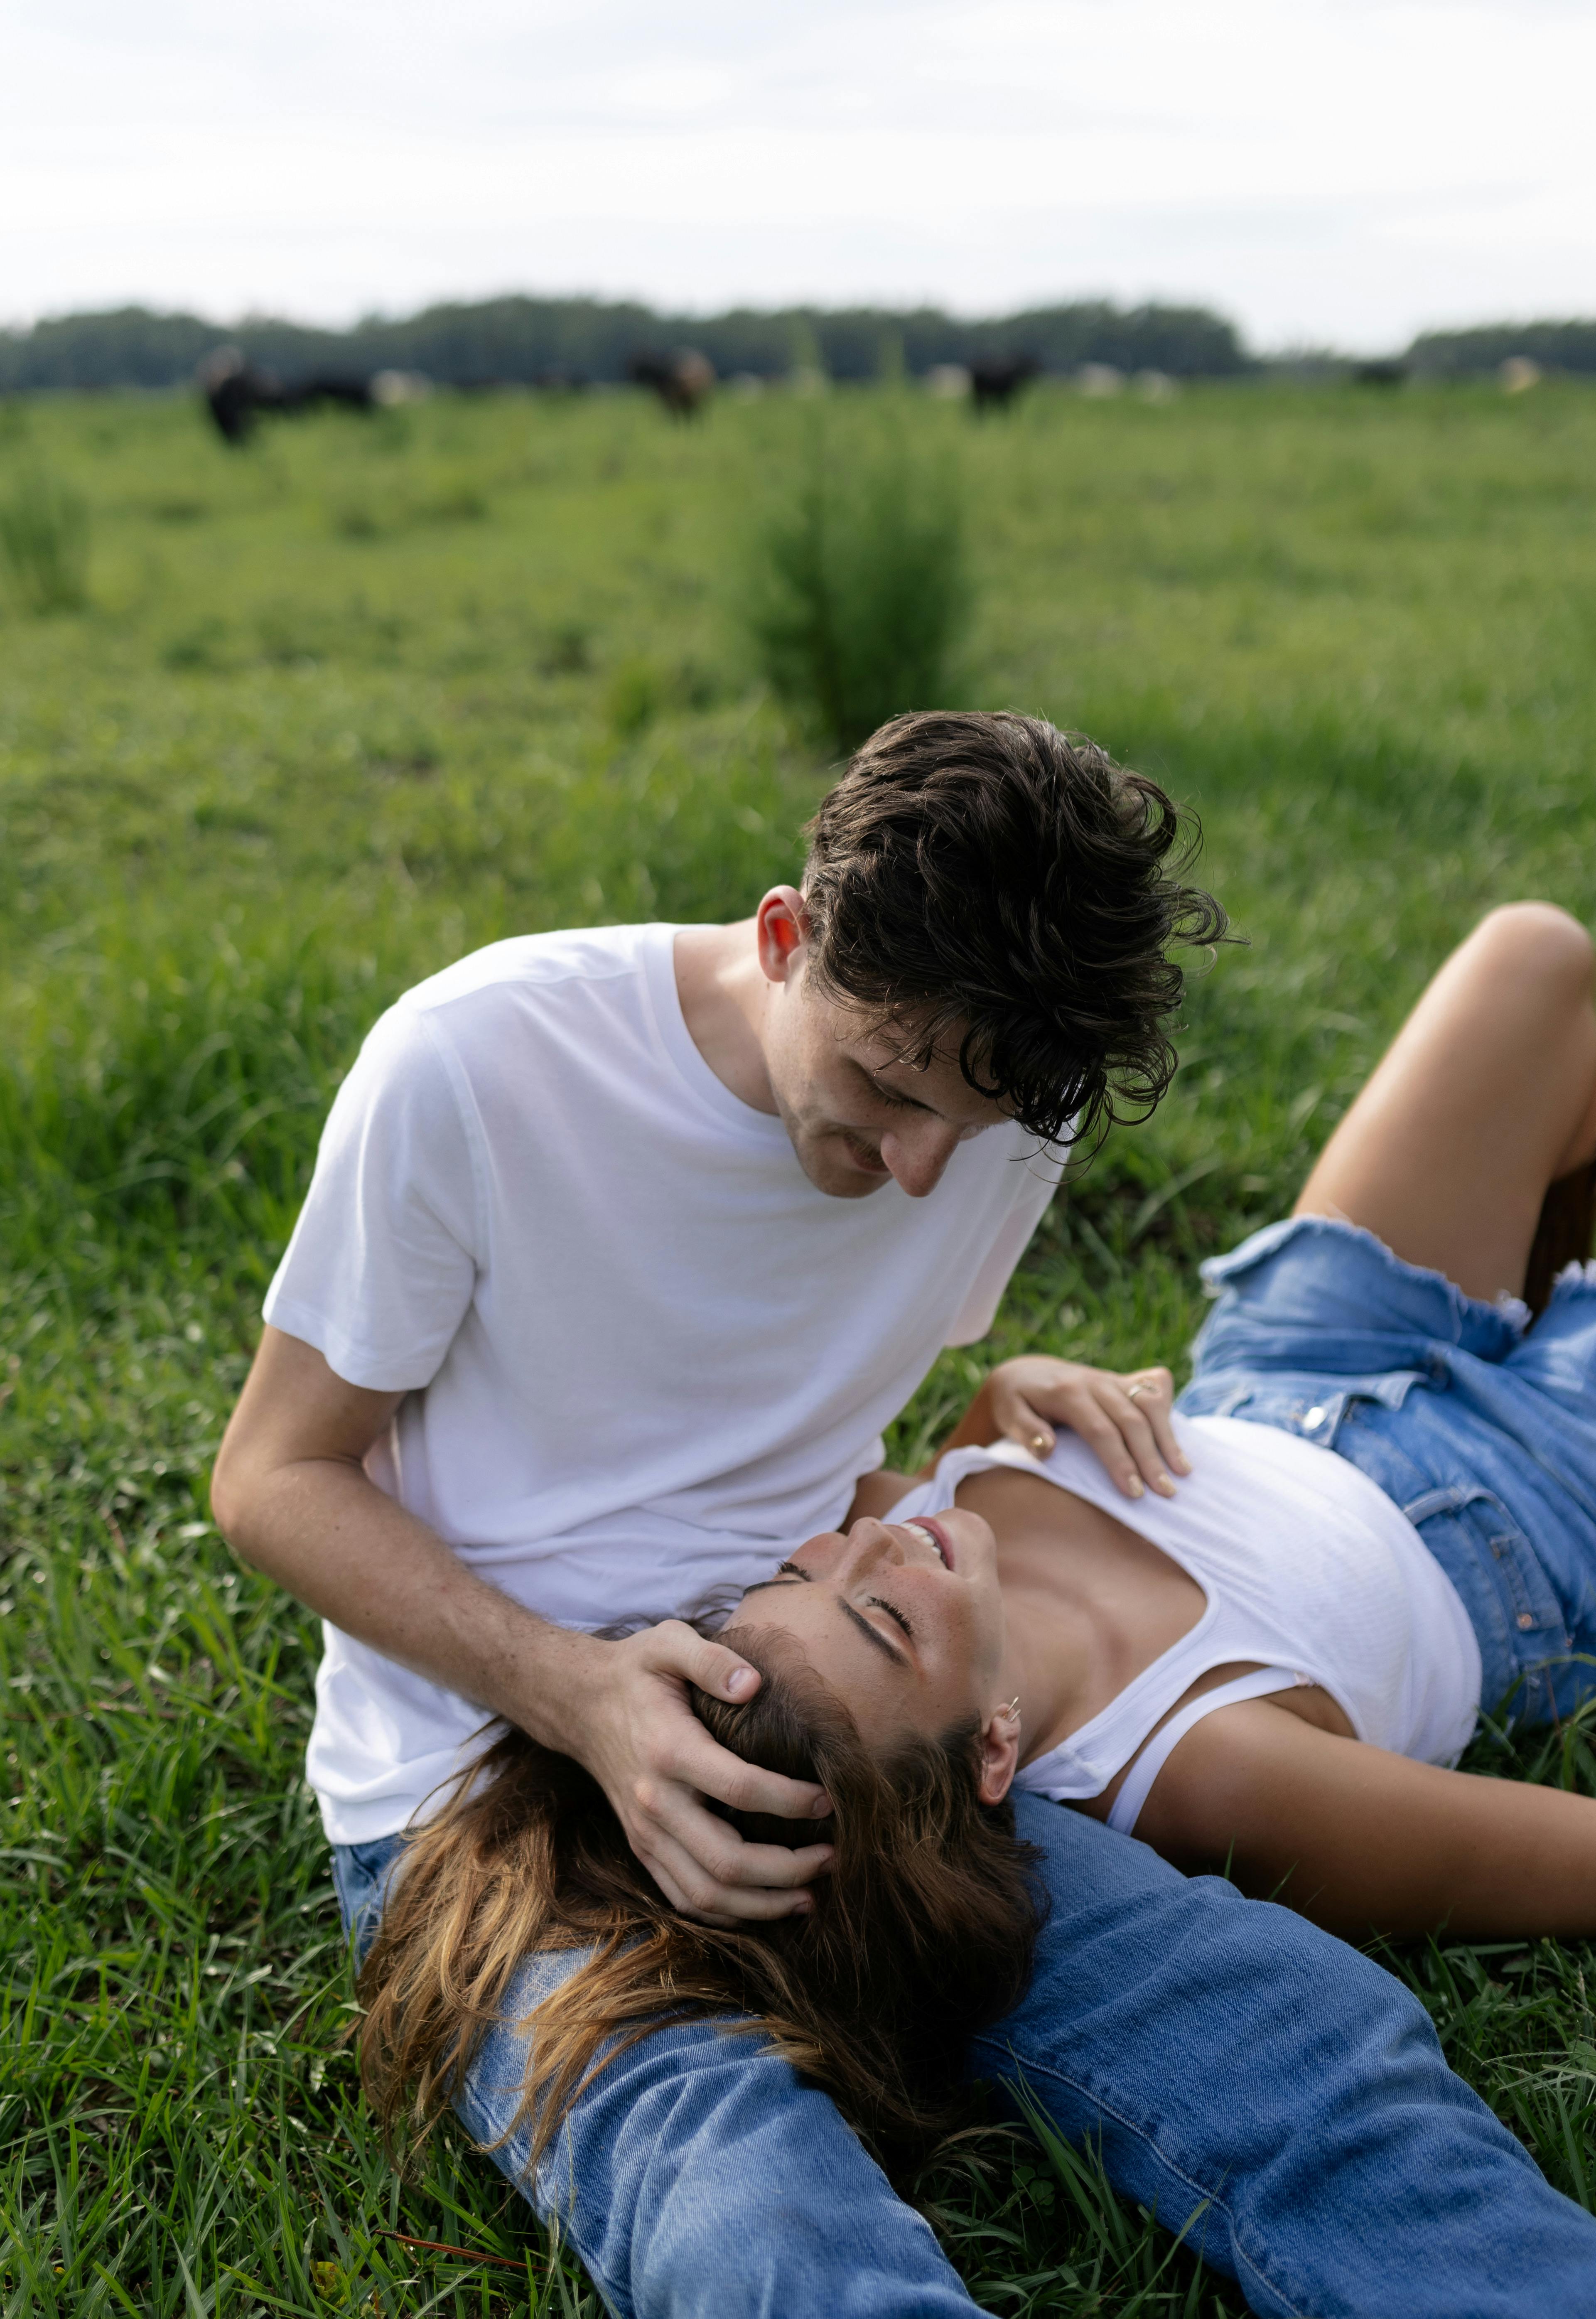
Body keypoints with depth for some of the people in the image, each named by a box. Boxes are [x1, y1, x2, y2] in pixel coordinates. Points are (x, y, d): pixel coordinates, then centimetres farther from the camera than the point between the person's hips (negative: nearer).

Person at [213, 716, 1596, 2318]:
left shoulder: (1005, 1116, 0)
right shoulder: (476, 1061, -14)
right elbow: (275, 1478, -6)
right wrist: (579, 1697, -22)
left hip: (811, 1744, 4)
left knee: (1311, 2028, -23)